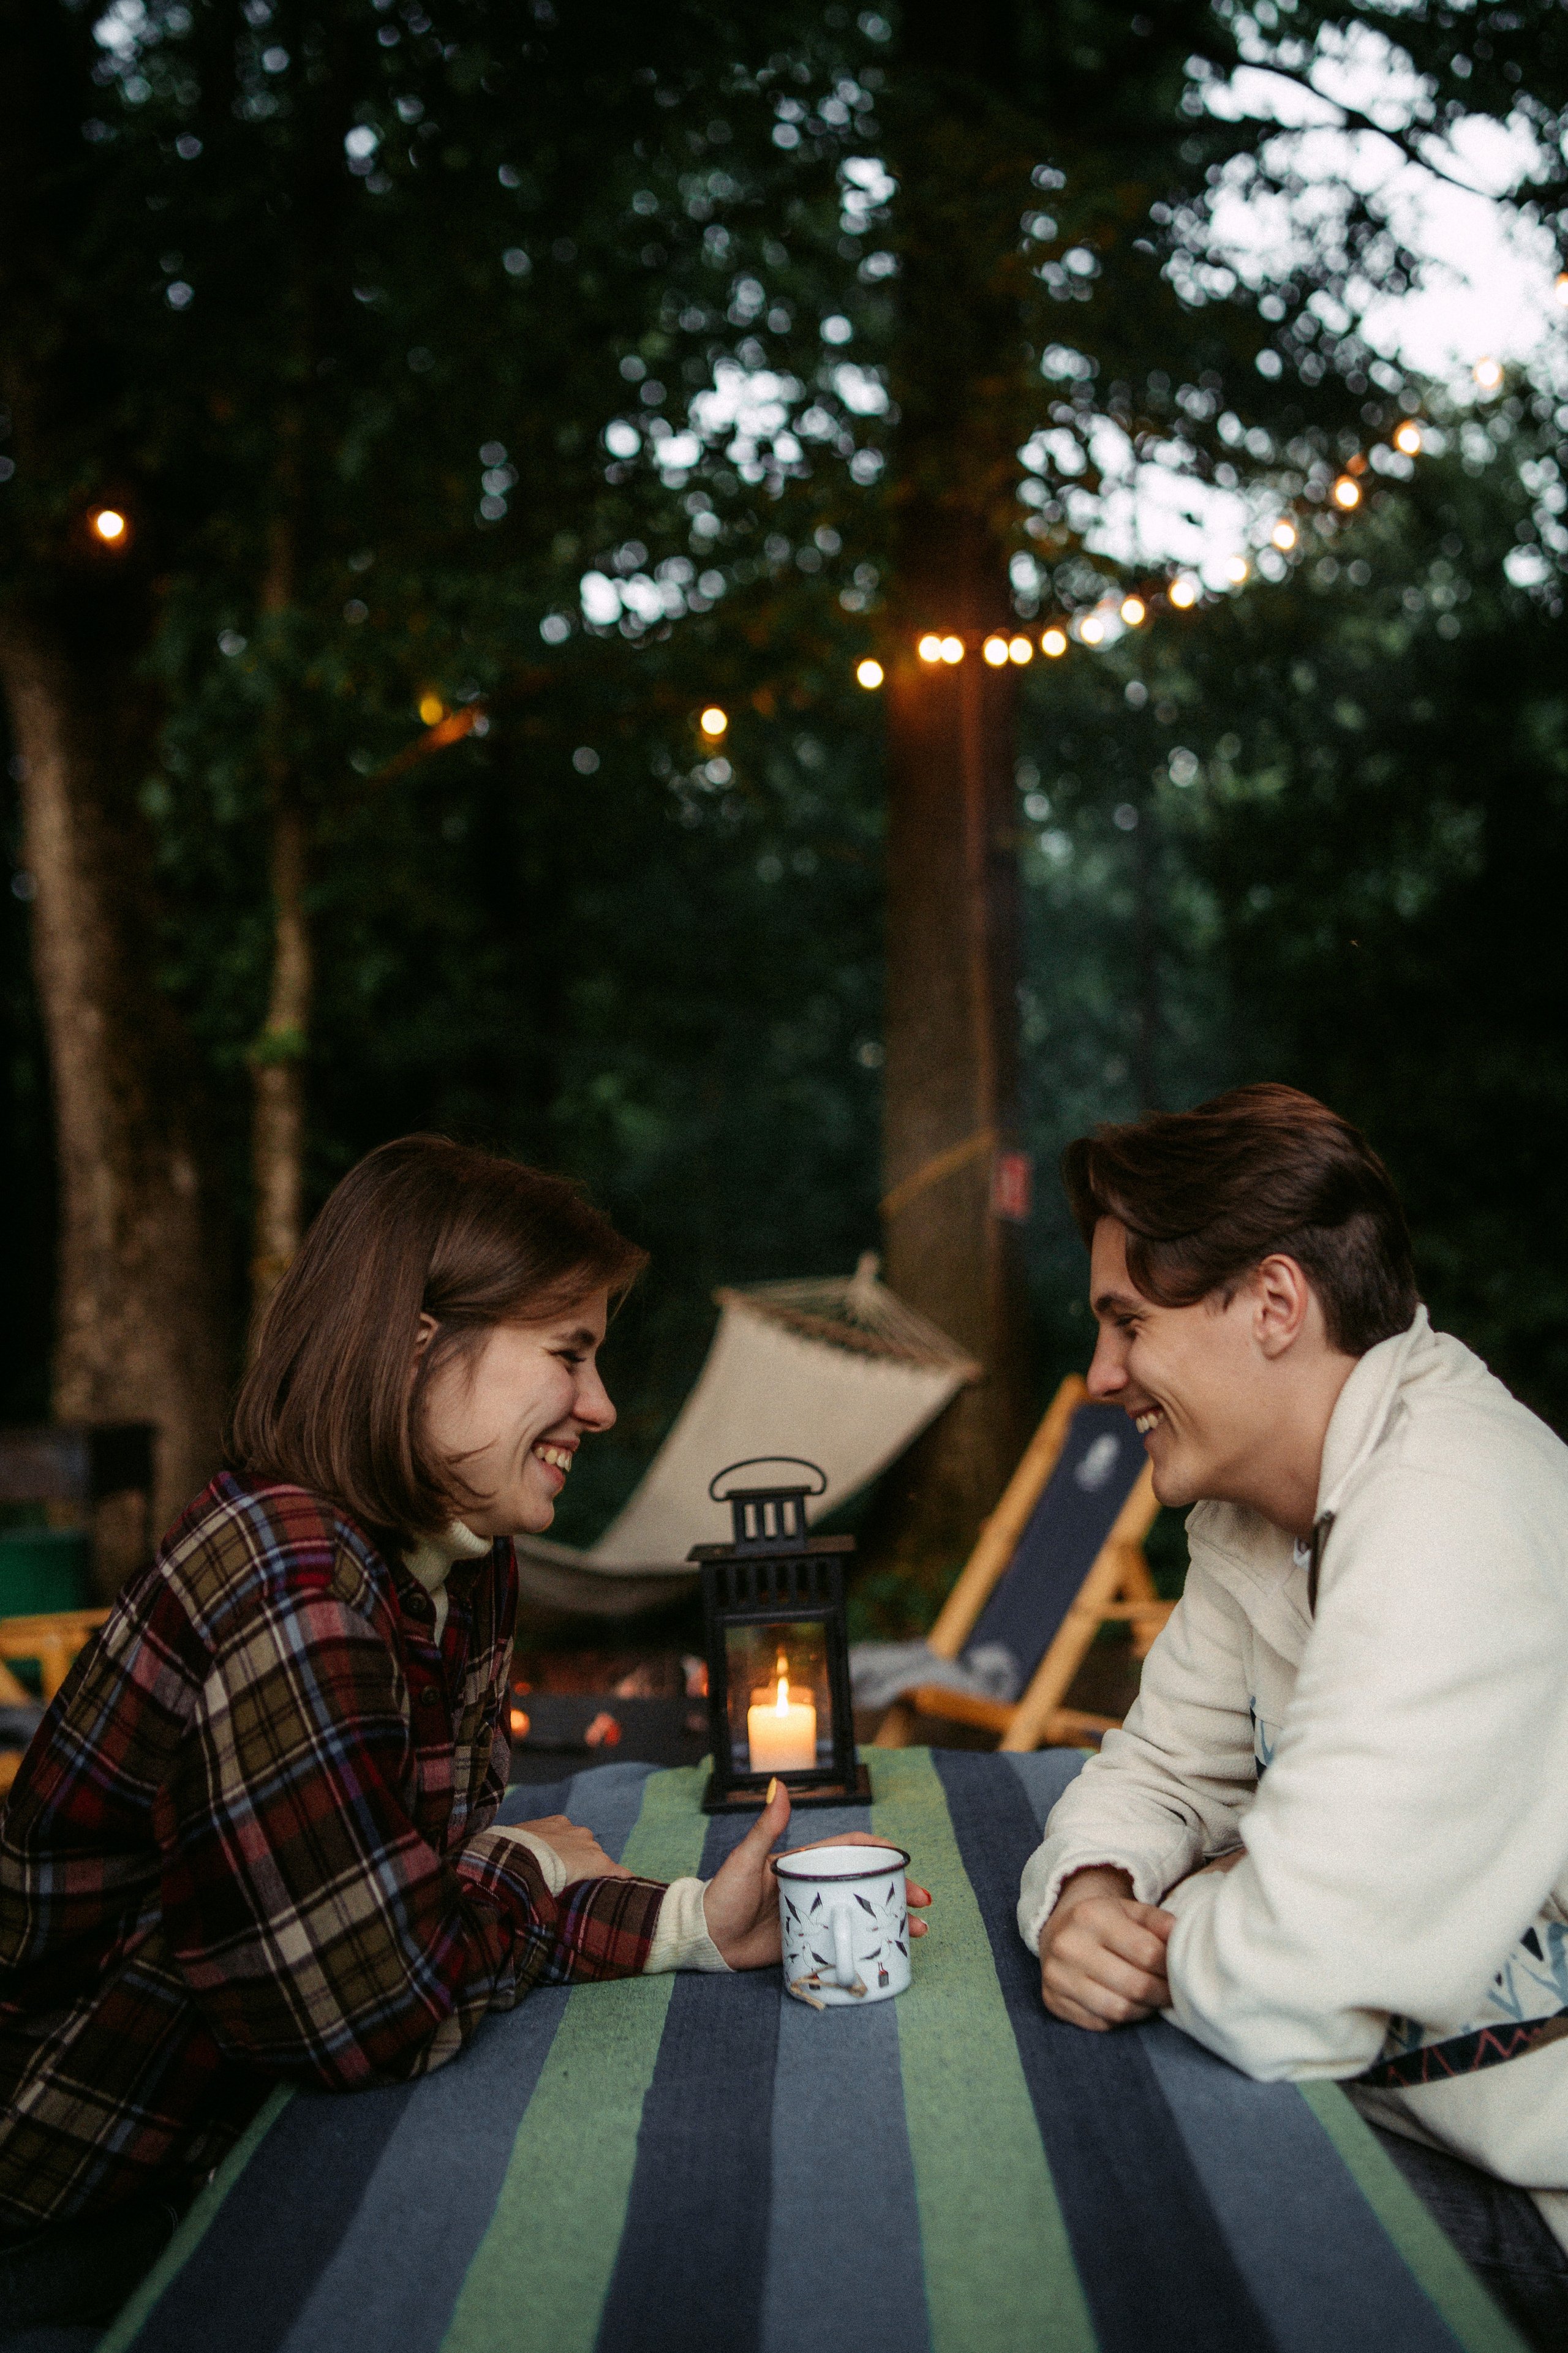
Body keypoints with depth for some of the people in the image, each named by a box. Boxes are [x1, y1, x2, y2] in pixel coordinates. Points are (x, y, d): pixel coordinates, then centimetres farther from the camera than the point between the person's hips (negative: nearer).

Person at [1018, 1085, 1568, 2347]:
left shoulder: (1451, 1521, -28)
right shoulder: (1253, 1510, 4)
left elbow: (1285, 1992, -31)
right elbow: (1162, 1768, 13)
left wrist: (1168, 1933, -9)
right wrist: (1090, 1897, -10)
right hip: (1419, 2114, 8)